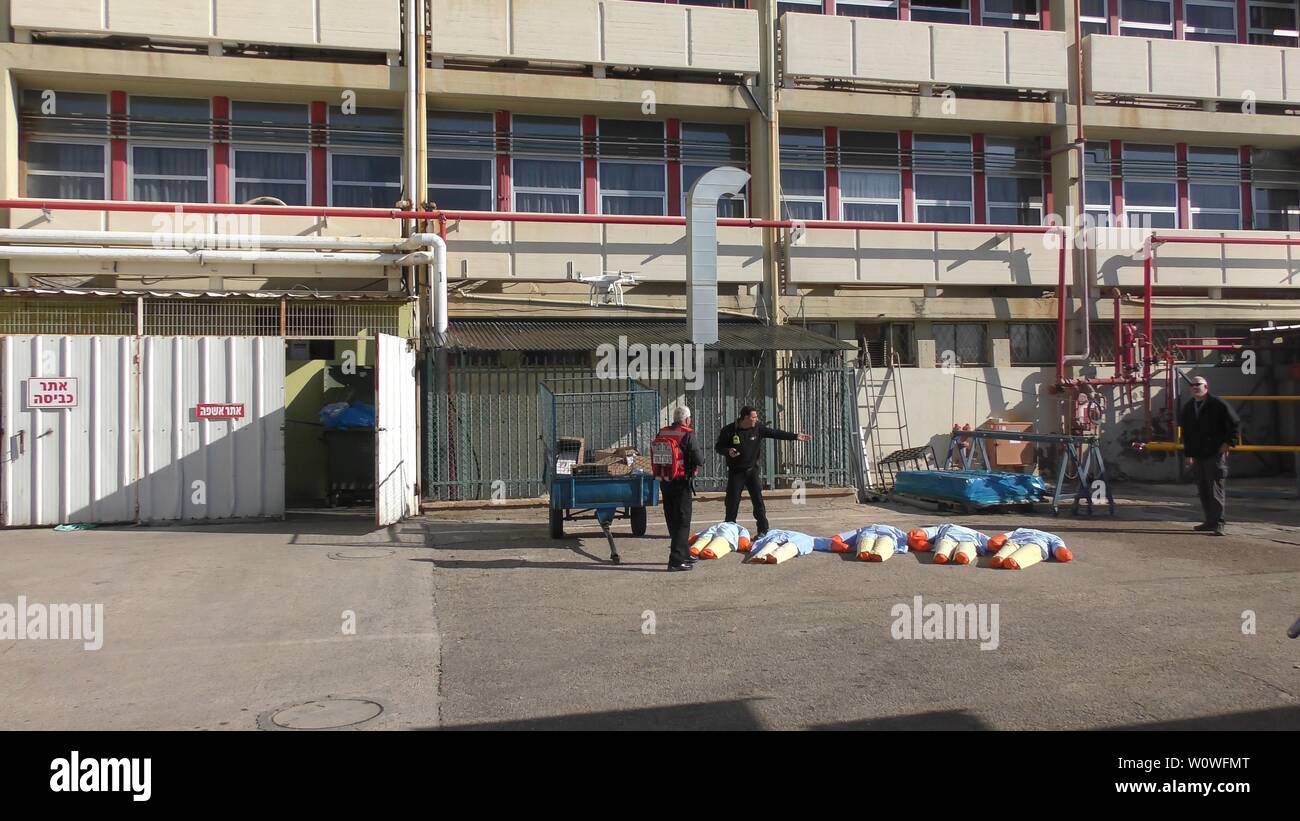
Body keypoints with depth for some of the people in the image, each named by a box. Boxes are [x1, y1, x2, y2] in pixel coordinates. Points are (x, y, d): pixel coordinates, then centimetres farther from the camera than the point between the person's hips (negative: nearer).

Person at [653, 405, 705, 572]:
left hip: (664, 482, 7)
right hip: (681, 483, -7)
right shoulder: (688, 435, -13)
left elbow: (654, 457, 8)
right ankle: (676, 560, -8)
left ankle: (683, 554, 32)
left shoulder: (661, 434, 5)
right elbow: (699, 460, -15)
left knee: (672, 520, 17)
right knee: (682, 522, -2)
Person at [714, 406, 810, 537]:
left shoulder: (758, 428, -1)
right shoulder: (728, 430, -10)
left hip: (752, 470, 2)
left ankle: (763, 531, 4)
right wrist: (728, 451, -23)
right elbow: (718, 447, -2)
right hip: (735, 472, -2)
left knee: (758, 500, -2)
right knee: (732, 502, -1)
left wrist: (795, 436, -1)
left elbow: (775, 433, 2)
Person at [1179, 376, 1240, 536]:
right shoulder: (1188, 408, 13)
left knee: (1217, 488, -8)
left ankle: (1218, 523, -9)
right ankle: (1210, 521, 19)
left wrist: (1228, 442, -9)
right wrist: (1188, 454, 13)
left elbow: (1235, 423, -3)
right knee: (1203, 490, 10)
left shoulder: (1218, 404, -5)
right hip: (1197, 456, 7)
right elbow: (1185, 433, 18)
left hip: (1216, 453, -7)